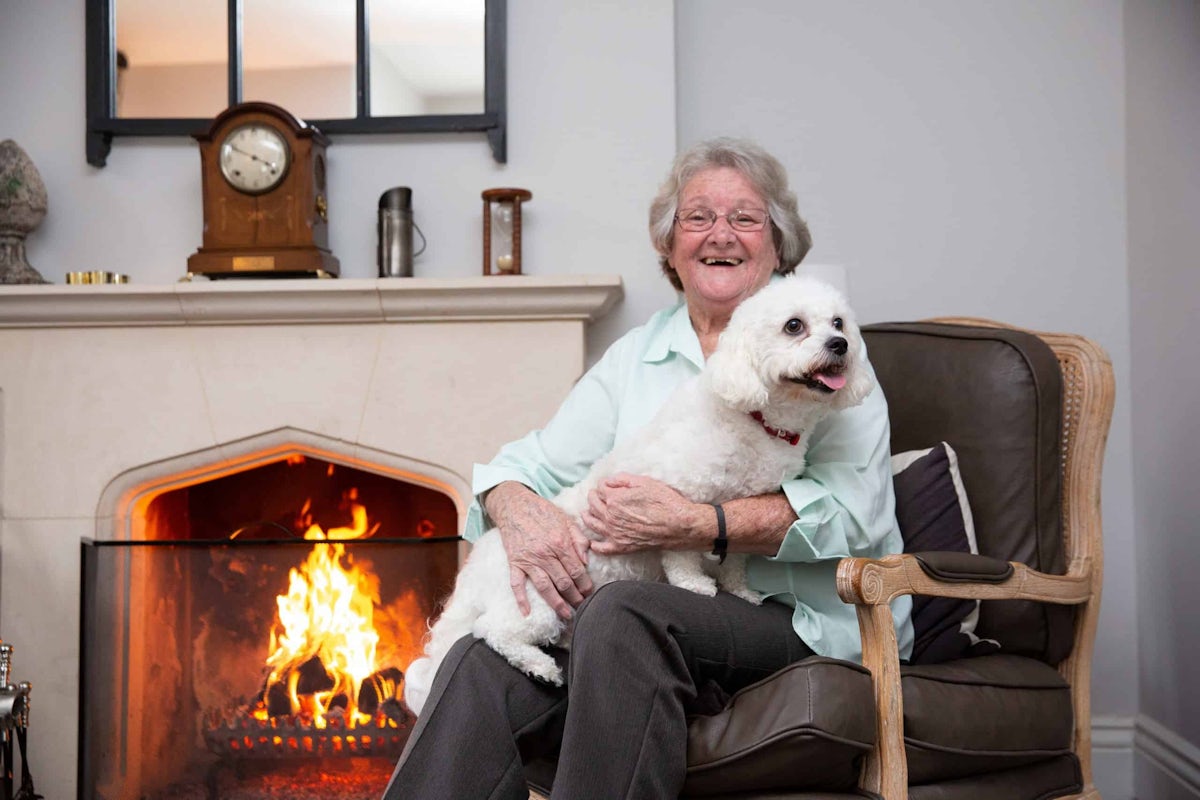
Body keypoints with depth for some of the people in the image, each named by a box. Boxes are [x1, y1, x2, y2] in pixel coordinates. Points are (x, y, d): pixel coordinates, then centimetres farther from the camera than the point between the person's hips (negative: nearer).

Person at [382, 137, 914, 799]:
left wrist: (694, 526, -21)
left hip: (799, 619, -3)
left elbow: (856, 508, -10)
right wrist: (517, 505, -12)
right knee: (483, 664, -25)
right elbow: (529, 463, 13)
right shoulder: (637, 354, 19)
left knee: (624, 615, -34)